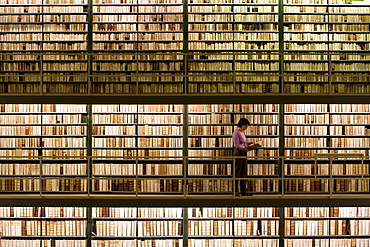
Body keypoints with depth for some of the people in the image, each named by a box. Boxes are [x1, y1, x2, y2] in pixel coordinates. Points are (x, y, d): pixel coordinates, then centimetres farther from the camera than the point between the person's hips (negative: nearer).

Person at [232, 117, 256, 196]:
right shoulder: (236, 133, -14)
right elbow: (237, 145, -18)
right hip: (238, 153, -9)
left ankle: (243, 191, 14)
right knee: (237, 172, -3)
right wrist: (247, 149, -24)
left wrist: (251, 143, 3)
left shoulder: (243, 132, 11)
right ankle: (235, 191, 4)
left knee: (244, 172, 10)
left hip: (244, 153, 9)